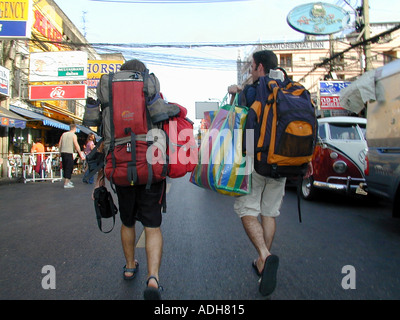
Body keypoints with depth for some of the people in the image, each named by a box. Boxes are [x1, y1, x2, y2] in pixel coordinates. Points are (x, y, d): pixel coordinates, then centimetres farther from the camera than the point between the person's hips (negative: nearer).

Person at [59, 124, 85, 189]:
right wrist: (80, 153, -5)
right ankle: (66, 184, -6)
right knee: (69, 168, -3)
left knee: (65, 168, 15)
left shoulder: (64, 134, 13)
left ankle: (68, 181, 27)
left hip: (63, 152, 6)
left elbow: (59, 145, 14)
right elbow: (76, 145, -10)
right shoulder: (73, 135, -4)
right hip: (69, 152, -6)